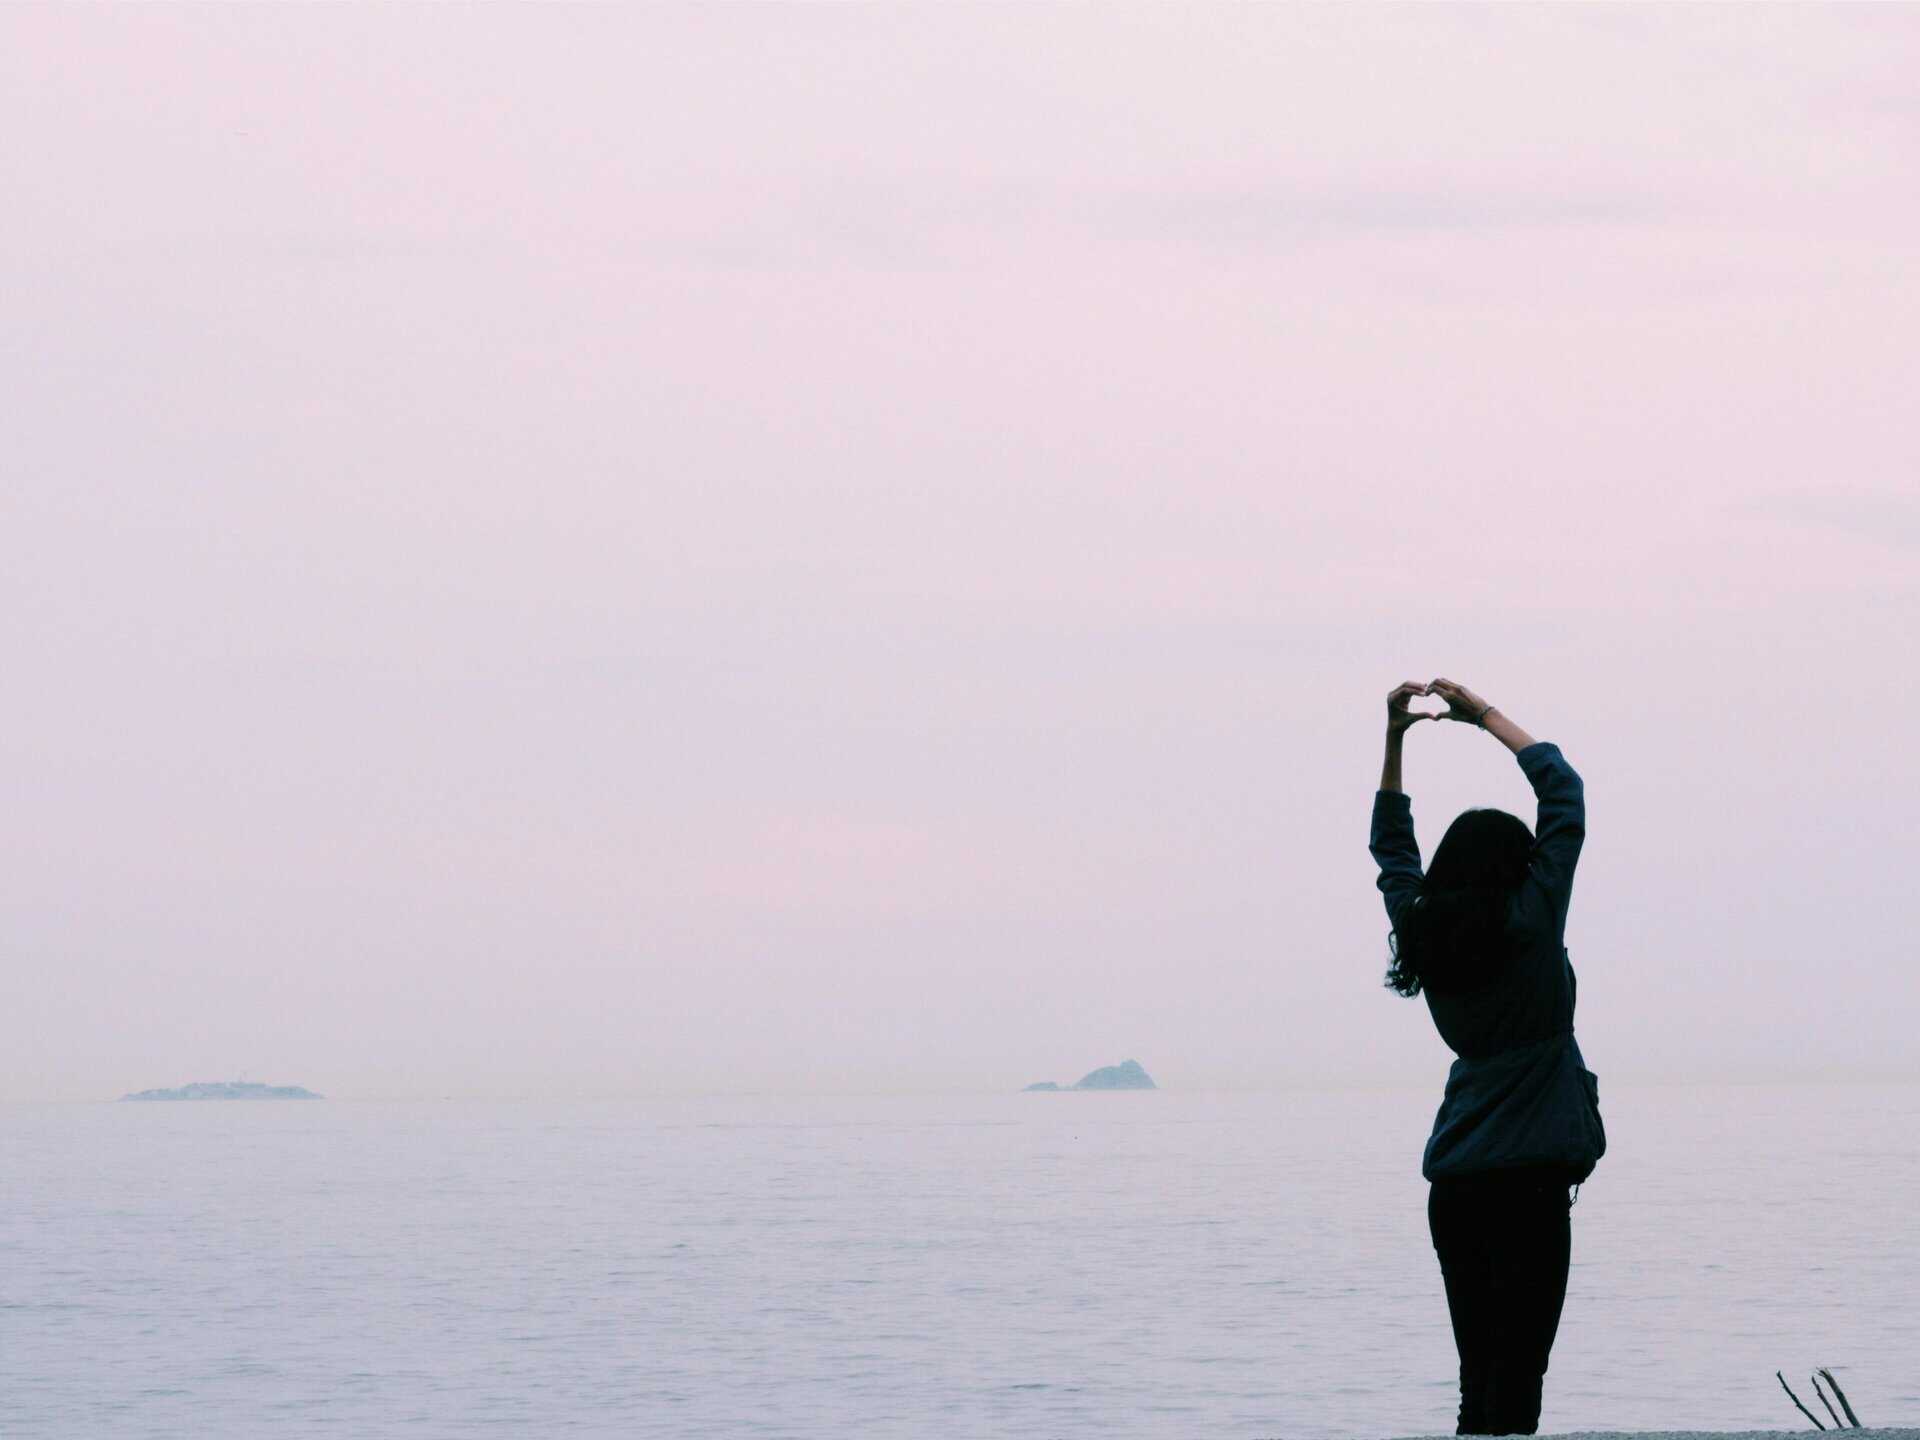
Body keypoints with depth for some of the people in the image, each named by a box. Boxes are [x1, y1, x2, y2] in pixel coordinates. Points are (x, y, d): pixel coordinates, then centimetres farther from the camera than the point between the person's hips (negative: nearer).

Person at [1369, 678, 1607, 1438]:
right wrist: (1487, 716, 10)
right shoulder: (1528, 926, -7)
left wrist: (1394, 740, 23)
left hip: (1454, 1188, 6)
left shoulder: (1421, 934, 6)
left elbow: (1391, 847, 24)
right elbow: (1562, 791, 1)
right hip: (1527, 1178, -6)